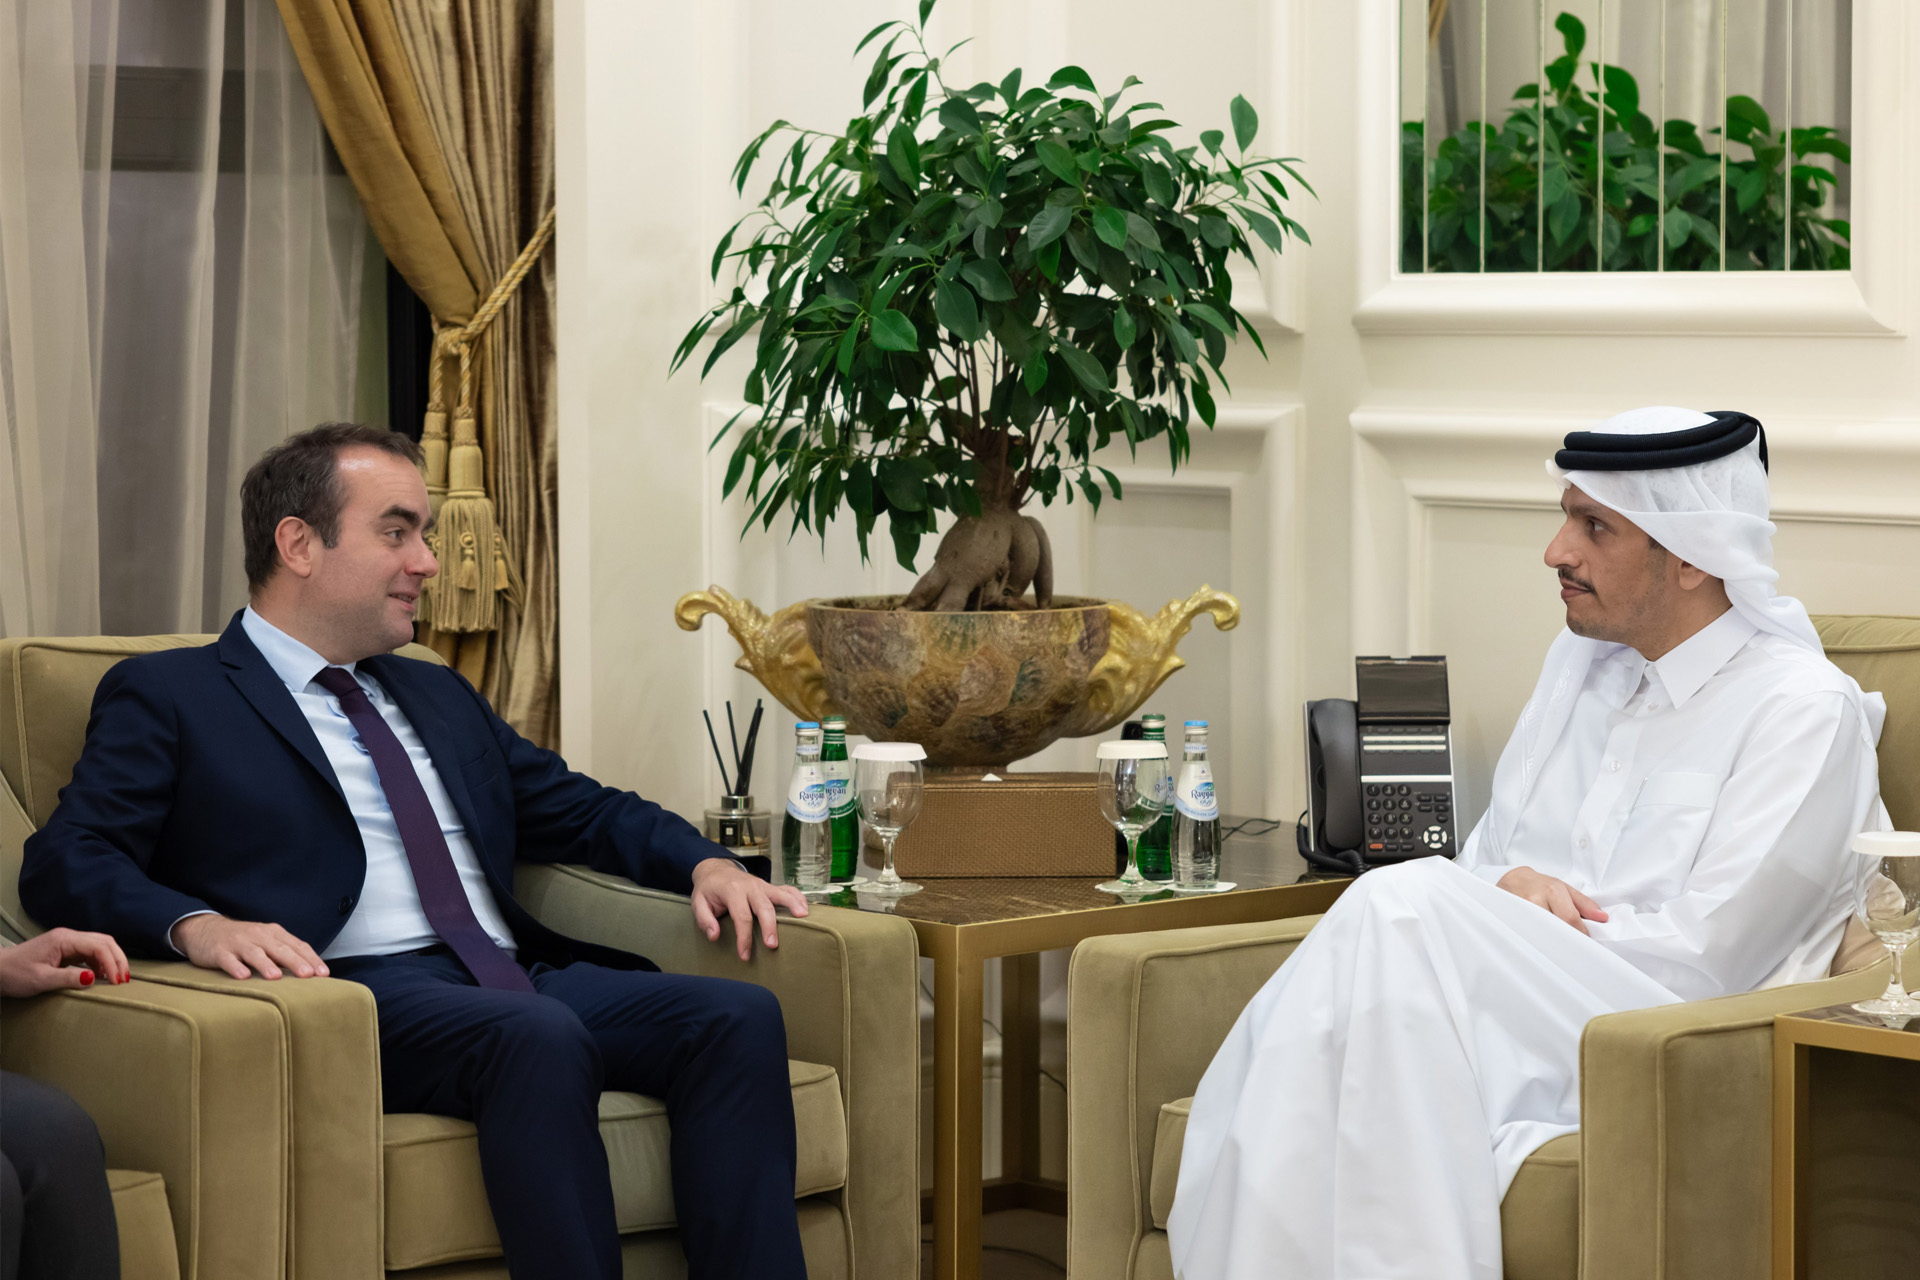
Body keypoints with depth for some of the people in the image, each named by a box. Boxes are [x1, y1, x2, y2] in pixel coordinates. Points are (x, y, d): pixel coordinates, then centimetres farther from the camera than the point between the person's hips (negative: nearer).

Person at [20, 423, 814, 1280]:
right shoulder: (165, 696, 10)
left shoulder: (439, 697, 31)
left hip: (515, 981, 6)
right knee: (540, 1036, -37)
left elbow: (582, 810, 33)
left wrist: (705, 864, 11)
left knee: (738, 1015, -22)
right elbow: (64, 863, -1)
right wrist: (196, 925, -23)